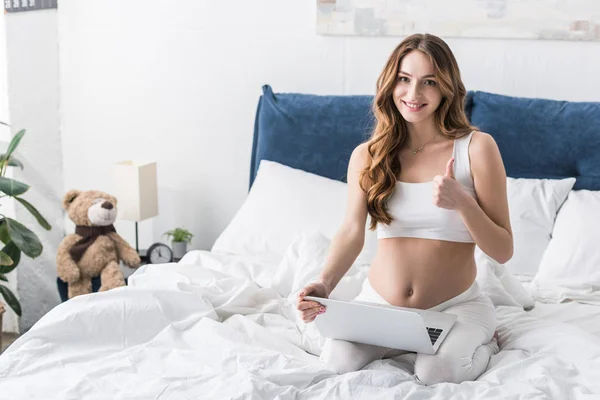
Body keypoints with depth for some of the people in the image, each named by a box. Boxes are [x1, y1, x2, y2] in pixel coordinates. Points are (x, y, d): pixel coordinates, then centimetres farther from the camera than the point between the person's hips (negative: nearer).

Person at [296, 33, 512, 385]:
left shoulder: (477, 148, -7)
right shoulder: (367, 156, 2)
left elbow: (503, 251, -7)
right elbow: (352, 232, -13)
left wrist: (461, 201, -25)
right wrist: (324, 284, -33)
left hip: (456, 307, -2)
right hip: (379, 303, 2)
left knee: (435, 374, -30)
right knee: (335, 363, -24)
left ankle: (482, 341, 7)